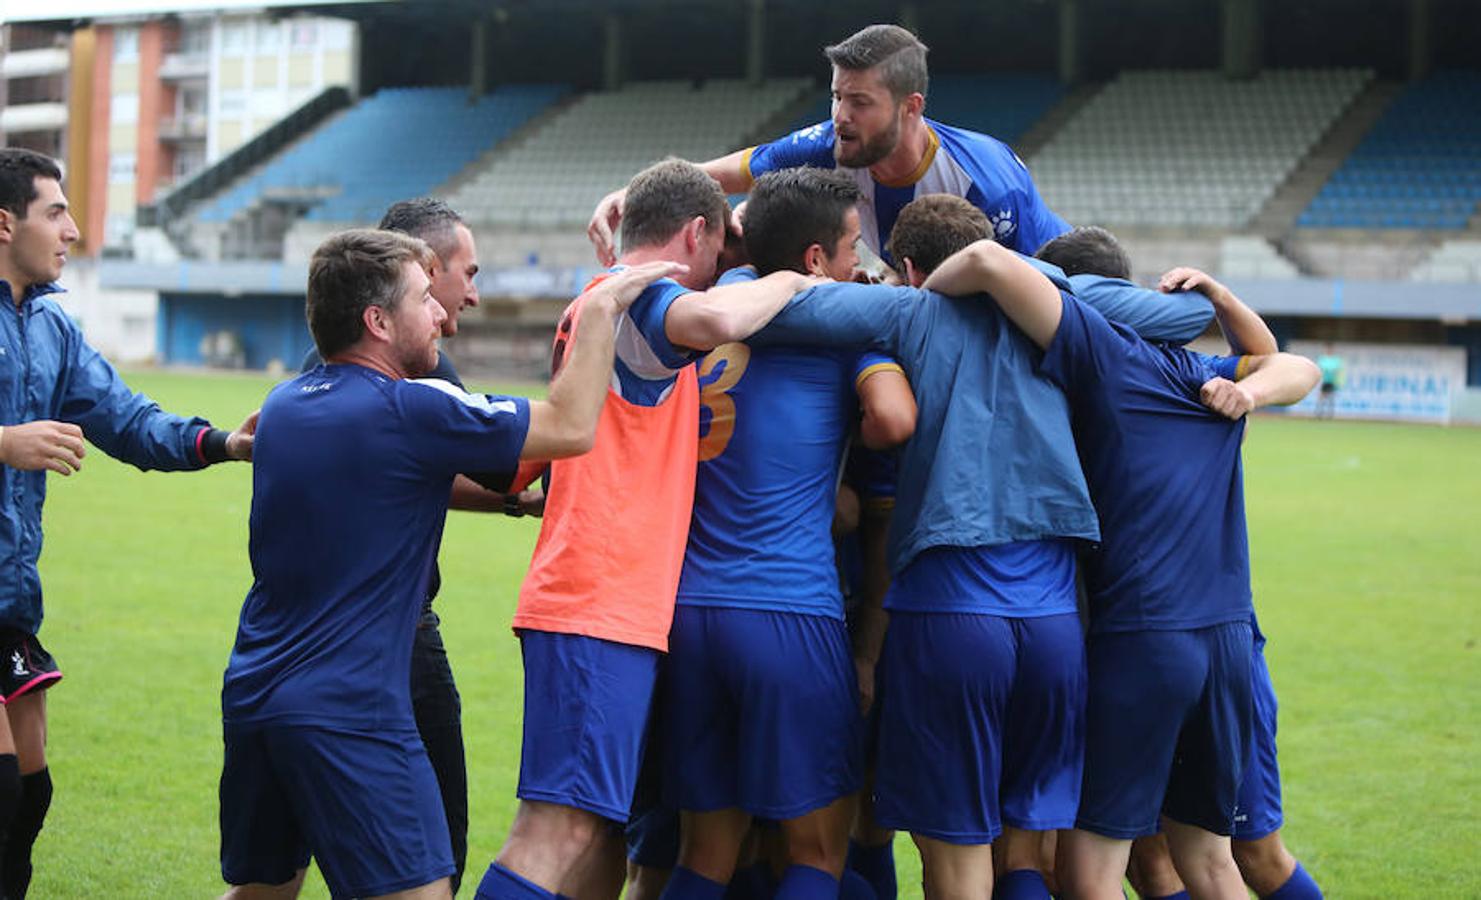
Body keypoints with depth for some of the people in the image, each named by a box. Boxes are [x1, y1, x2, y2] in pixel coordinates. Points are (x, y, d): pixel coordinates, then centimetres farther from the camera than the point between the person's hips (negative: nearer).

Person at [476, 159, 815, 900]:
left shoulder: (593, 306, 24)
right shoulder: (643, 299, -7)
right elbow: (715, 319, -30)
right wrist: (789, 281, -11)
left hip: (578, 598, 10)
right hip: (605, 609, -10)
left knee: (600, 837, 9)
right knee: (565, 830, -16)